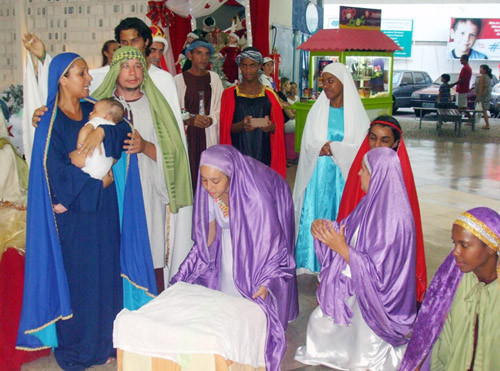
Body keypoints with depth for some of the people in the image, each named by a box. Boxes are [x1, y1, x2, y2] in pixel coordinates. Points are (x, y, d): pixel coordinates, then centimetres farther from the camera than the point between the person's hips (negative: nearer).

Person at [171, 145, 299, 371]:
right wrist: (191, 269, -8)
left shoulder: (254, 193, -41)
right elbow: (210, 233, -8)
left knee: (255, 298, -4)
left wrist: (264, 282, -33)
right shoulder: (209, 192, -25)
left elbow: (268, 240, -29)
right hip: (230, 233, 4)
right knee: (228, 287, -1)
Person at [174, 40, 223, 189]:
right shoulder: (179, 80, 2)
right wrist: (189, 120, -17)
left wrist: (211, 119, -8)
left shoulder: (214, 78, 12)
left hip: (209, 136, 3)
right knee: (188, 173, -6)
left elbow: (221, 107, 10)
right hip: (187, 135, -2)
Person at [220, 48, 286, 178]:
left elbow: (278, 128, 8)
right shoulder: (230, 94, 6)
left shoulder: (269, 95, 10)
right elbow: (225, 128, 1)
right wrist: (241, 125, -19)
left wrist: (270, 127, -15)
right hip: (238, 156, -1)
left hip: (264, 157, 1)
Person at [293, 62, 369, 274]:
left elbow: (361, 146, -4)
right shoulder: (317, 110, 8)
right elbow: (308, 144, 2)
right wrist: (324, 148, -18)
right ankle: (320, 268, 9)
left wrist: (334, 148, -16)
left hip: (344, 176, -2)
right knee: (317, 218, 0)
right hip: (319, 175, 2)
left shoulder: (356, 112, 2)